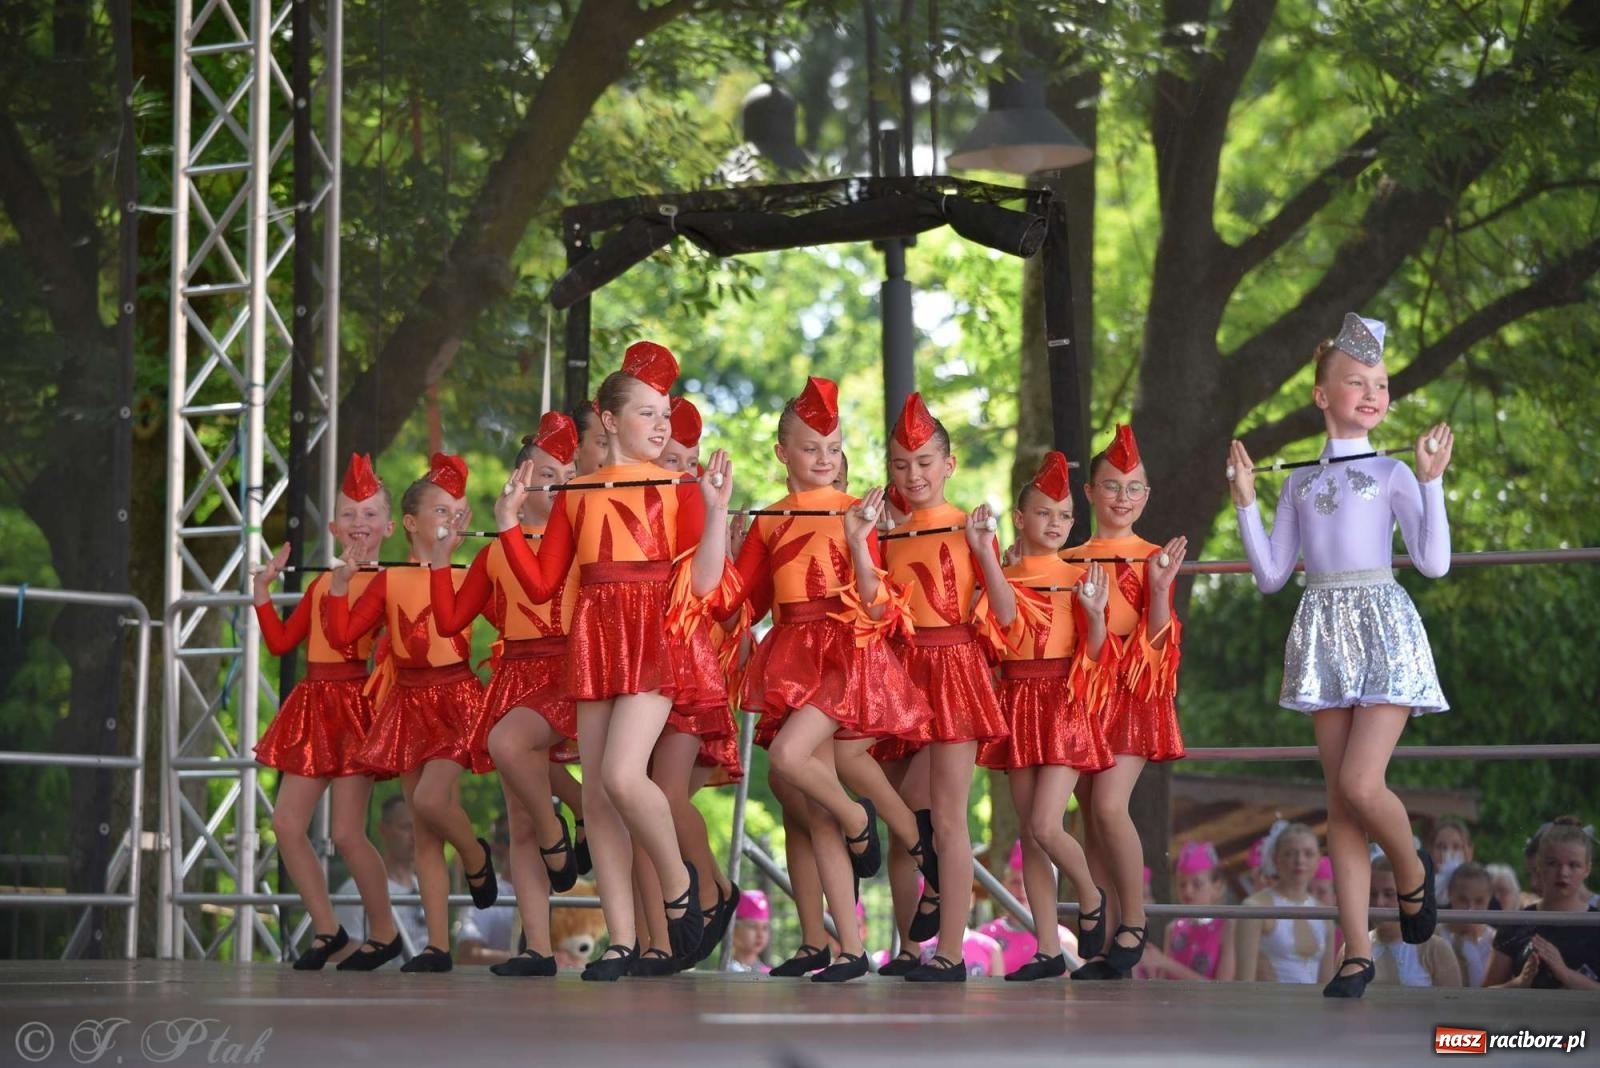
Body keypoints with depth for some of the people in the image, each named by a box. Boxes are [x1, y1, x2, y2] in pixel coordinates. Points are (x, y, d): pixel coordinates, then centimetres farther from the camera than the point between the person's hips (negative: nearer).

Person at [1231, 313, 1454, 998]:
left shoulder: (1392, 474, 3)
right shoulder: (1299, 484, 13)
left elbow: (1434, 562, -7)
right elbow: (1271, 575, 11)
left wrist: (1432, 481, -12)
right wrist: (1245, 501, 7)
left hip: (1383, 631, -4)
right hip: (1323, 634, 4)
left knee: (1361, 784, -18)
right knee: (1341, 799, 1)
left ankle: (1412, 871, 14)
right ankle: (1356, 949, 3)